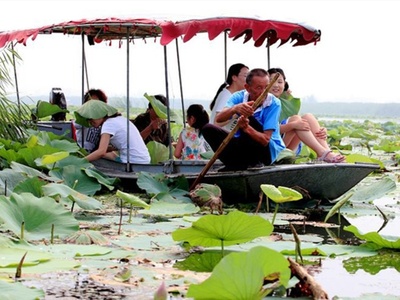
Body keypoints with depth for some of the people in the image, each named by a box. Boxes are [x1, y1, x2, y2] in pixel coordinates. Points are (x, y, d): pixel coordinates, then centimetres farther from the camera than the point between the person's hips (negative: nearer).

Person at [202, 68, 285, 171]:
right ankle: (238, 165, -18)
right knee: (208, 129, -12)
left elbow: (265, 140, -27)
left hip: (269, 150, -4)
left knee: (248, 118, -29)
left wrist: (247, 128, -47)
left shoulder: (274, 103, -19)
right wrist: (234, 109, -51)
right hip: (243, 146, 4)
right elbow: (219, 119, -29)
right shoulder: (239, 97, -10)